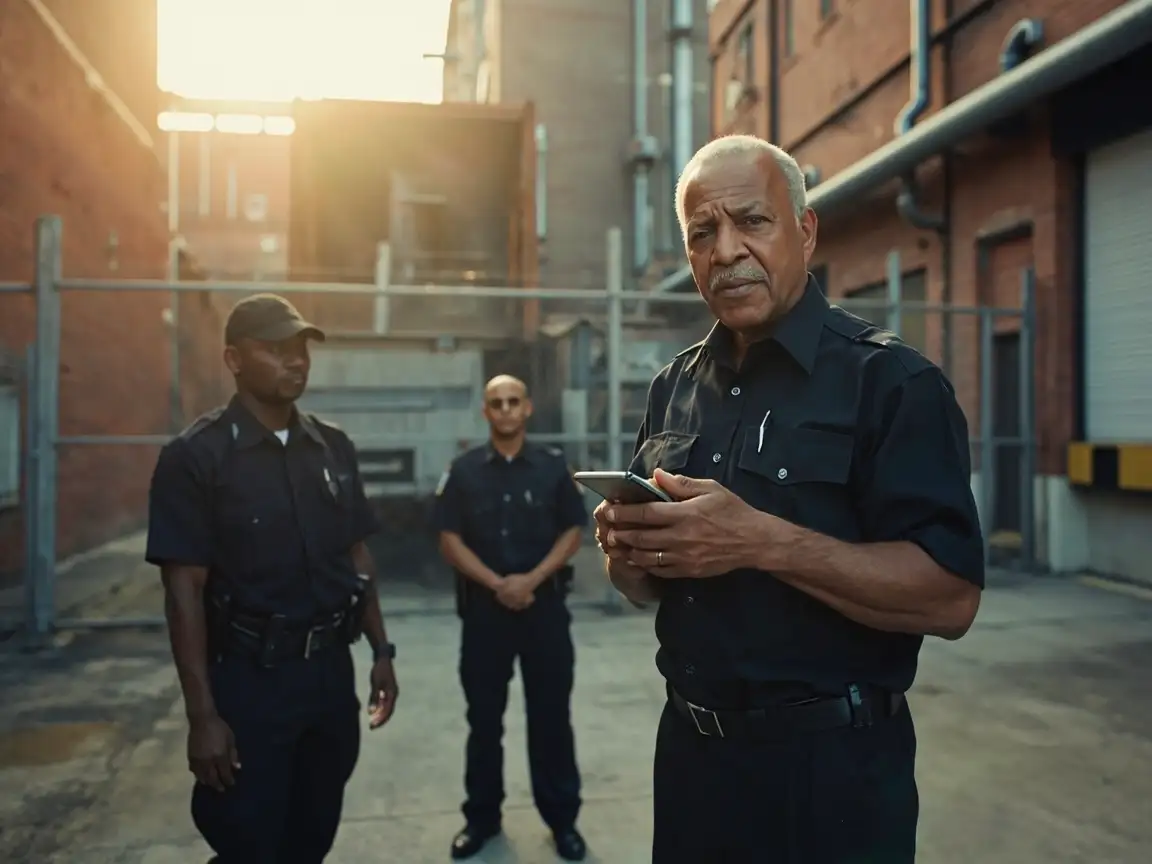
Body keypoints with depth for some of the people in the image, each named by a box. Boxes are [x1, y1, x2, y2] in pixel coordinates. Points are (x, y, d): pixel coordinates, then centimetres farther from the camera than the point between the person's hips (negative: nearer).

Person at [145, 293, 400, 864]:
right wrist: (202, 715, -16)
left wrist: (380, 651, 8)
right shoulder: (196, 456, -11)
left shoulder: (333, 448, 4)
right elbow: (184, 589, -13)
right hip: (248, 678, -5)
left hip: (331, 670, 5)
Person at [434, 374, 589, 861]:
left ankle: (562, 819, 20)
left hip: (545, 605, 0)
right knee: (484, 718, 10)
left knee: (551, 715, 7)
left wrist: (532, 579, -12)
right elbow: (449, 540, -1)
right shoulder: (465, 471, 1)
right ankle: (481, 817, 26)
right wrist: (496, 583, -12)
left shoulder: (553, 466, 1)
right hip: (484, 606, 1)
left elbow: (573, 532, 1)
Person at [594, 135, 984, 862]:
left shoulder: (891, 380, -11)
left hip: (830, 766, -5)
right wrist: (629, 551, -9)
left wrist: (764, 541, -27)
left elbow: (951, 598, -19)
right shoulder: (675, 387, 7)